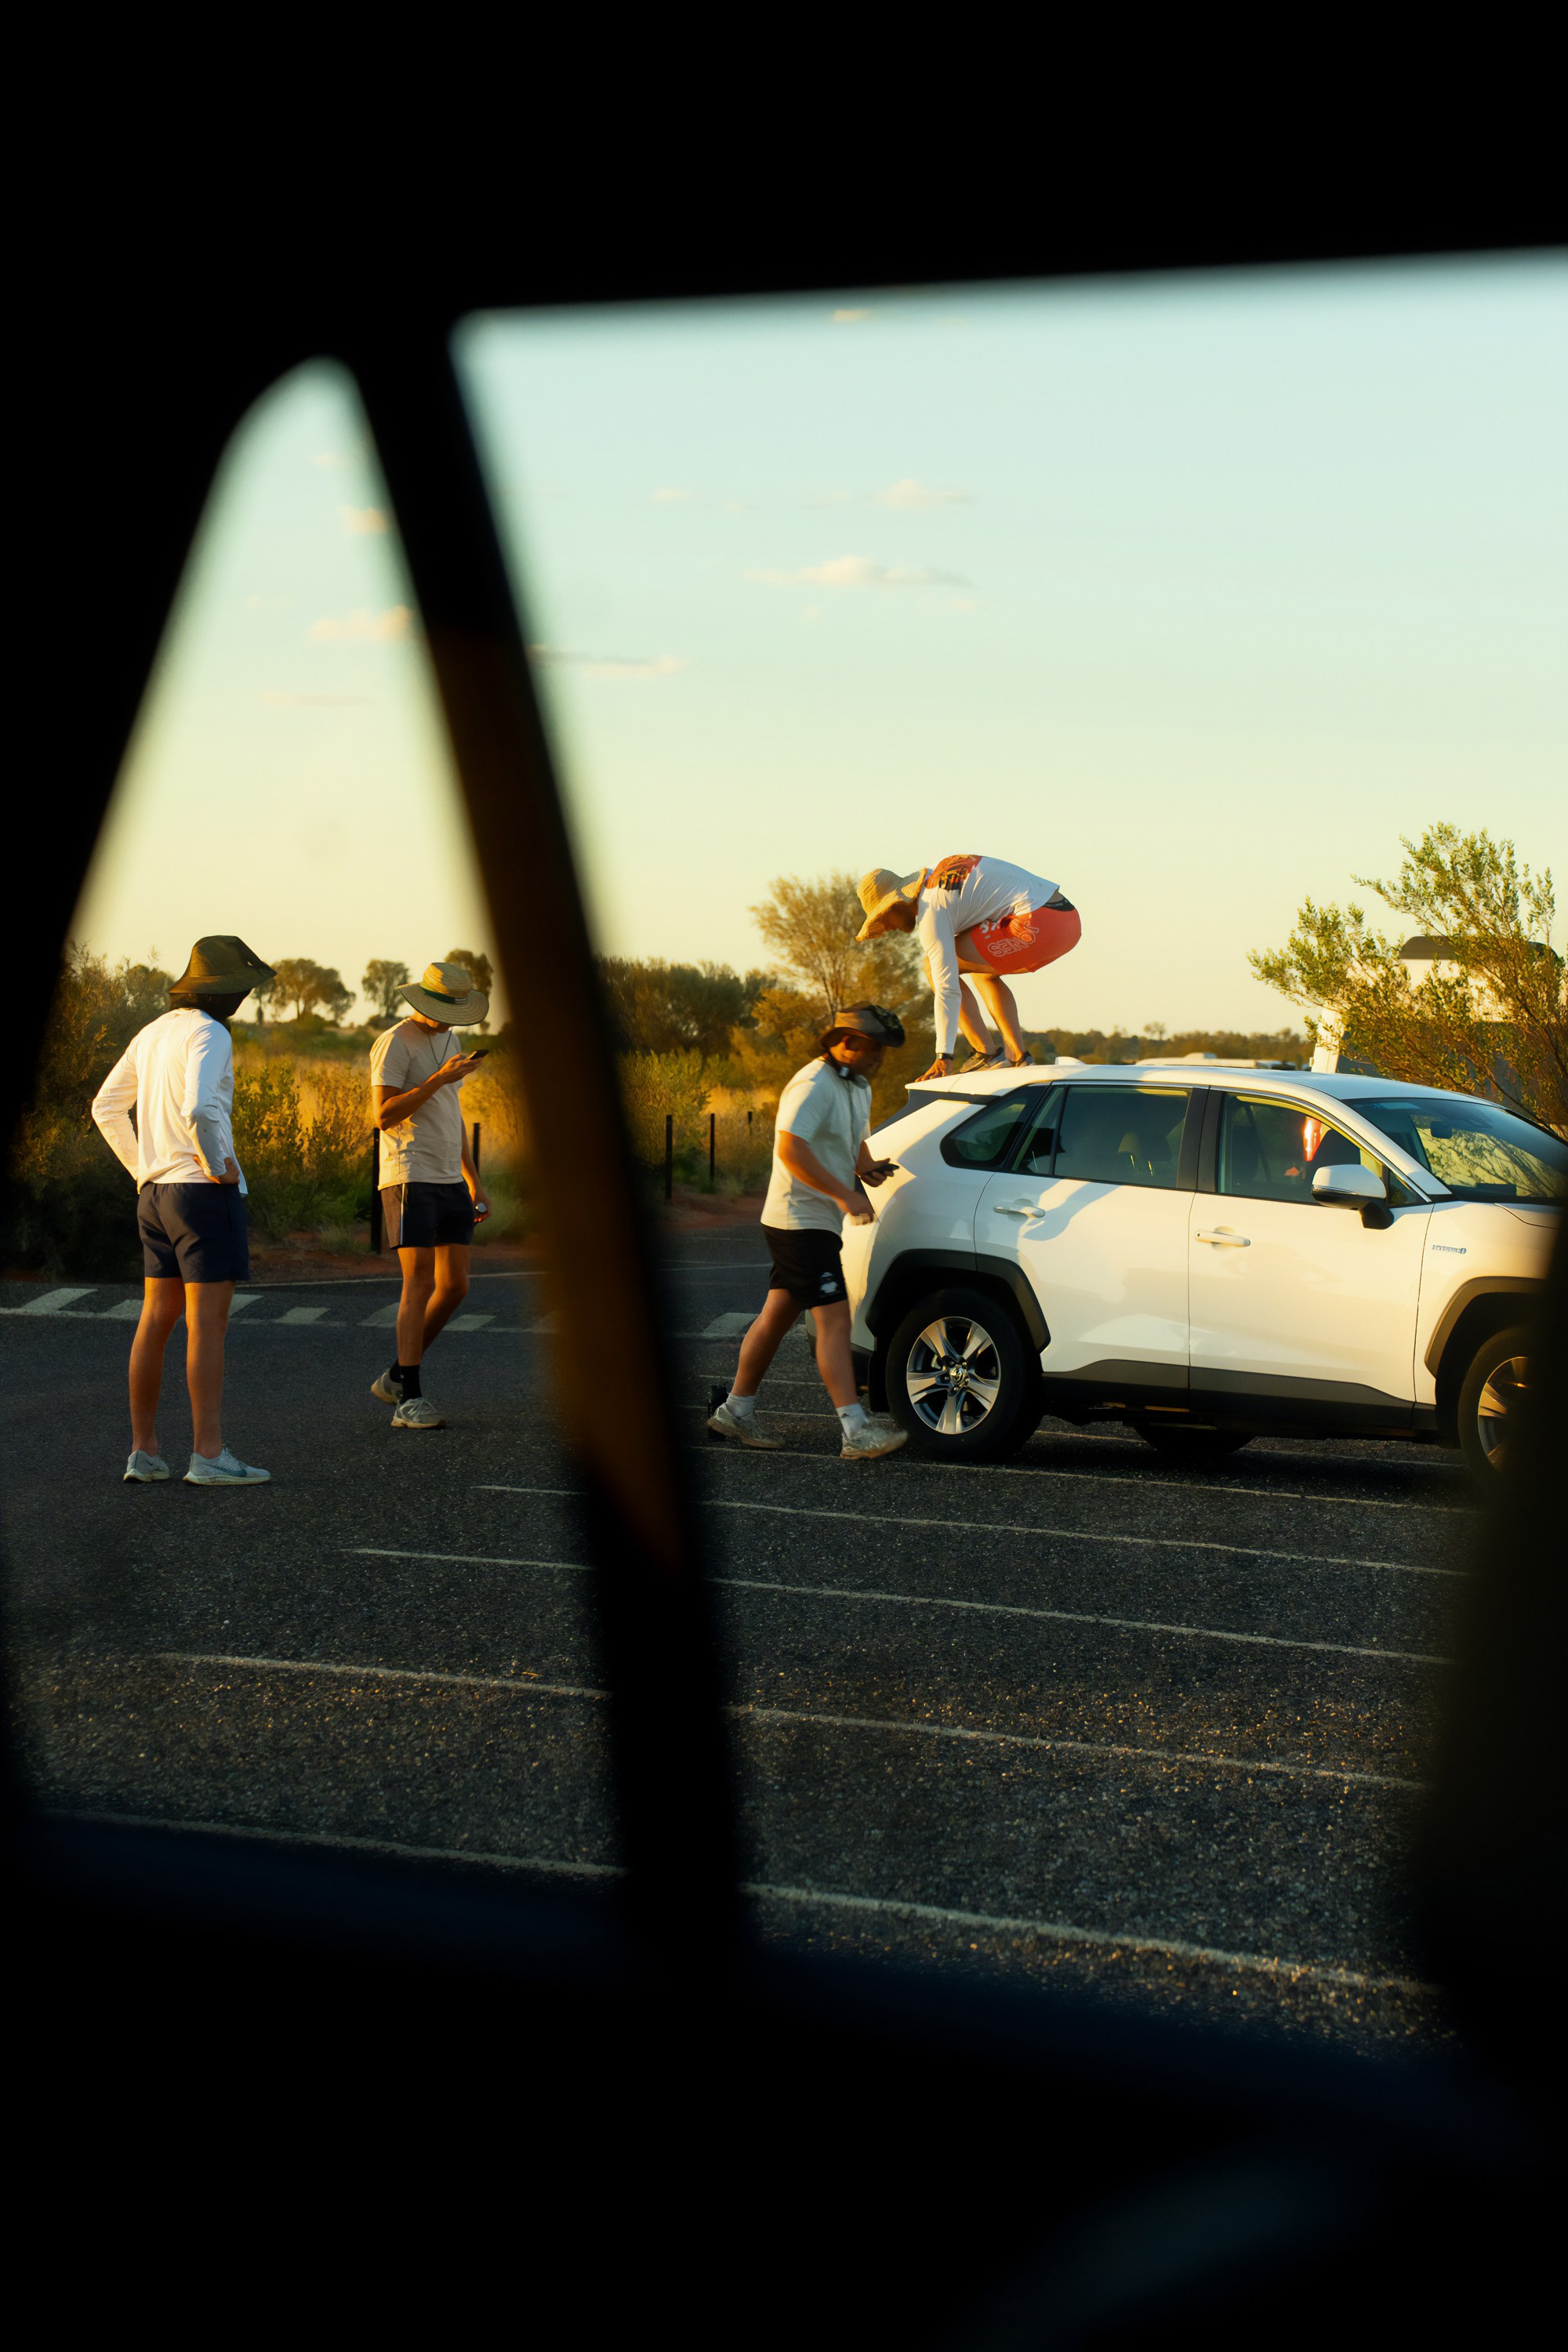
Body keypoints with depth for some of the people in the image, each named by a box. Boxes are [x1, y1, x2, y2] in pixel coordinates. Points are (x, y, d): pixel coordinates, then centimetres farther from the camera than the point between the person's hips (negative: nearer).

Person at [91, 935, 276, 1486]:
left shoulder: (153, 1033, 14)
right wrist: (217, 1165, -14)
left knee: (156, 1322, 10)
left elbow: (107, 1108, 19)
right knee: (208, 1324, -7)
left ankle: (144, 1452, 11)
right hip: (206, 1192, -9)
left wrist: (144, 1171, 17)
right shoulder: (209, 1035, -15)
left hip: (158, 1193, 9)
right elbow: (198, 1109, -30)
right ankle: (208, 1455, -8)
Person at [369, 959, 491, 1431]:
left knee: (454, 1287, 5)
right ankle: (410, 1401, -10)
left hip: (449, 1181, 8)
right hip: (410, 1178, -8)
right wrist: (441, 1078, -23)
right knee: (419, 1285, -12)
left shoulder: (449, 1041, 17)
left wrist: (475, 1182, 21)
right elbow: (384, 1116, -18)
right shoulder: (394, 1043, -9)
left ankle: (396, 1376, 18)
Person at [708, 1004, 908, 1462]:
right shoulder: (814, 1086, -17)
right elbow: (790, 1149, -27)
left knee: (777, 1316, 14)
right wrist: (844, 1195, -29)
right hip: (800, 1221, -10)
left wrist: (867, 1166, 6)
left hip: (821, 1221, 10)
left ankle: (735, 1411, 23)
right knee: (834, 1318, -16)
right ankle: (856, 1432, -22)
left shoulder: (857, 1088, 16)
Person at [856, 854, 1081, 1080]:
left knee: (933, 966, -1)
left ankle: (986, 1054, -3)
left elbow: (948, 989, -15)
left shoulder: (930, 912, -7)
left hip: (1038, 925, -10)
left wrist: (943, 1059, -16)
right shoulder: (935, 874, 20)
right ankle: (1019, 1058, 17)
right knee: (983, 973, 31)